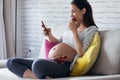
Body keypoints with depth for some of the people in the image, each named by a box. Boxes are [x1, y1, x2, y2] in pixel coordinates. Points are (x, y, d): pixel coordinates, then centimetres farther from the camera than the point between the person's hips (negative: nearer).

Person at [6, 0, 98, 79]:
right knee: (11, 62, -3)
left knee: (38, 64, -43)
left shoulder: (91, 29, 1)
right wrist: (49, 35, 13)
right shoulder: (74, 27, 23)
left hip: (63, 66, -10)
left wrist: (74, 31, -9)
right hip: (49, 62, 10)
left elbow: (80, 52, -14)